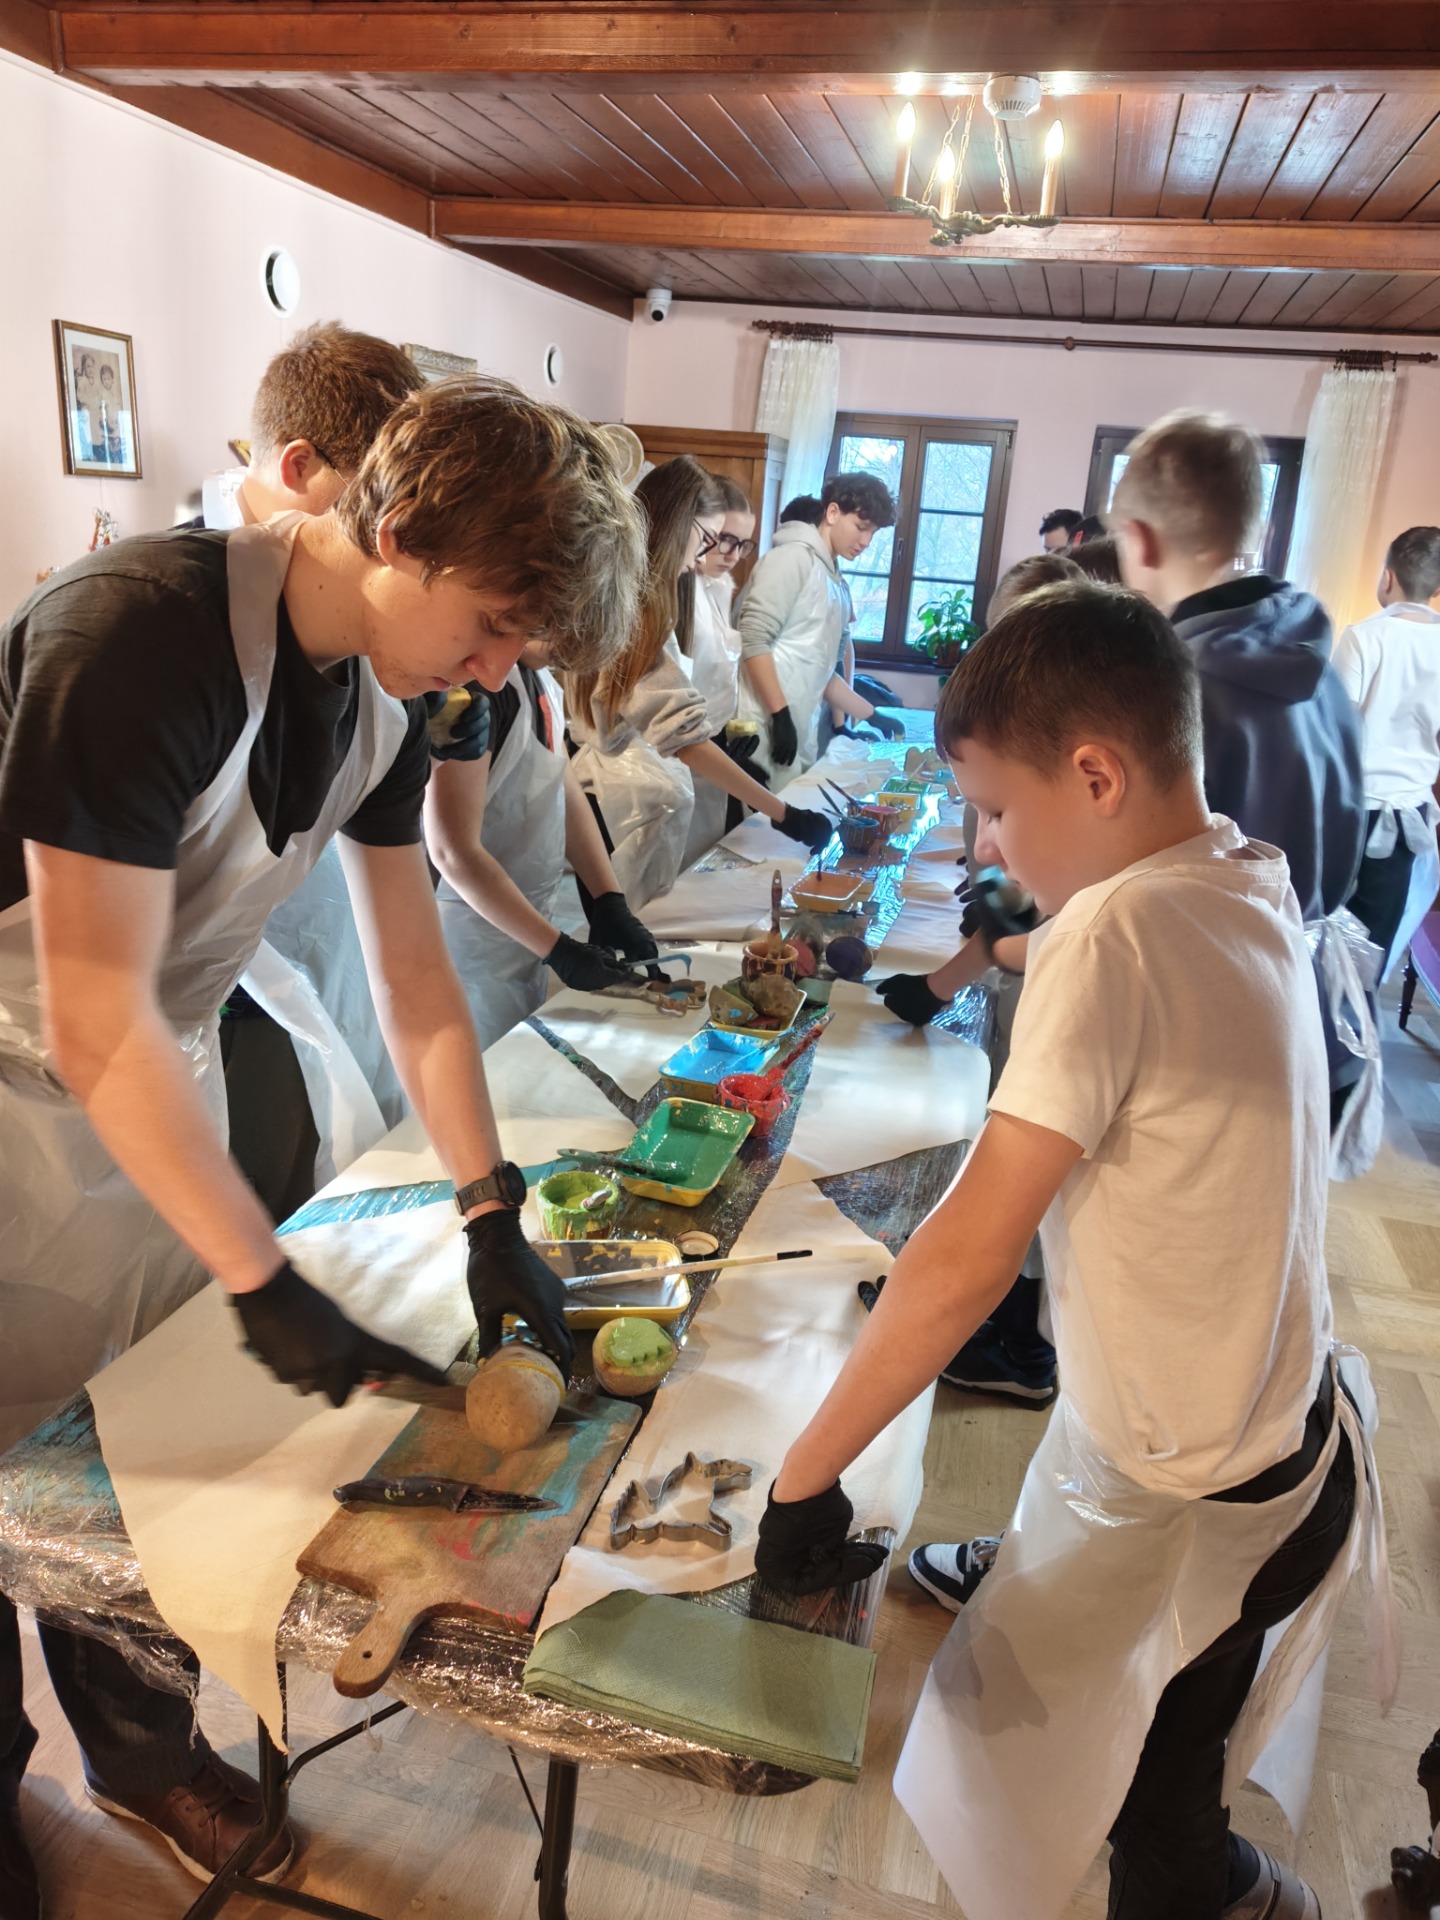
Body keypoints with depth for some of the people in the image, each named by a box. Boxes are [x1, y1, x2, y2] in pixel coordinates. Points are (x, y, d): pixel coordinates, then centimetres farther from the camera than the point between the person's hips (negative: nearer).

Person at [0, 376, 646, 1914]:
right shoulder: (140, 635, -30)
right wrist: (270, 1287, -25)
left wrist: (493, 1218, -2)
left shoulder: (386, 693, -4)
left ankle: (137, 1733, 39)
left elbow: (413, 970, 0)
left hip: (156, 1082, 6)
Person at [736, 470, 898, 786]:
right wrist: (781, 715, -17)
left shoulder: (836, 584, 21)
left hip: (799, 738, 8)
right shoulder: (795, 556, -4)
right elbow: (752, 639, -14)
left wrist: (873, 715, 26)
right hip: (766, 733, -8)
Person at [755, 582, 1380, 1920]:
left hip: (1181, 1510, -8)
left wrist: (805, 1474, -21)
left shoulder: (1115, 933, -28)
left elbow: (967, 1259, -29)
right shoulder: (1255, 887, -3)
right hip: (1297, 1441, 8)